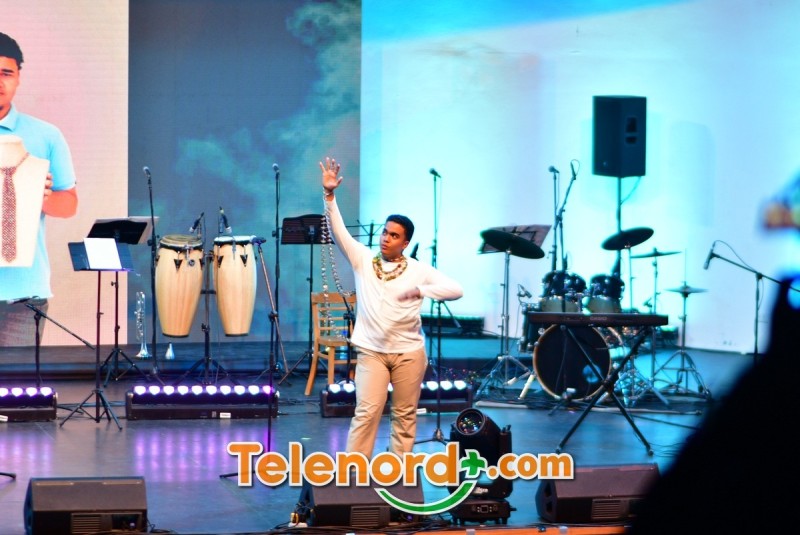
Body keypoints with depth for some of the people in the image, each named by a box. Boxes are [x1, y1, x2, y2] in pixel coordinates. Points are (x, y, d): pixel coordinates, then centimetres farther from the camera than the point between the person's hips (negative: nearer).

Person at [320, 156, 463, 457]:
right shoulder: (362, 260, 3)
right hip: (371, 351, 0)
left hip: (409, 352, 0)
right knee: (367, 411, -9)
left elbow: (456, 290, -12)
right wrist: (329, 195, -20)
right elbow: (338, 230, -7)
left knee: (405, 414, 6)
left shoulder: (418, 270, -1)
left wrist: (421, 291, -28)